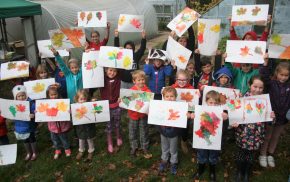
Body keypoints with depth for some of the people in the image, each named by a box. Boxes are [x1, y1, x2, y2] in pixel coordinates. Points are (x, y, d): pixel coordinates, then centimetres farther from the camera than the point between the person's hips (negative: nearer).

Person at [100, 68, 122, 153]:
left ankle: (118, 138, 44)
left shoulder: (118, 78, -7)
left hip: (117, 106, 1)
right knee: (109, 126, 12)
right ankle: (109, 143, 29)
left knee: (117, 124, 19)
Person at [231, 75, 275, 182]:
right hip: (244, 132, -2)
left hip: (257, 133, 2)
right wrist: (235, 122, -23)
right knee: (241, 152, 14)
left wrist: (272, 116, -13)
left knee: (251, 153, 16)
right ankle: (239, 172, 40)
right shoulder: (244, 98, -12)